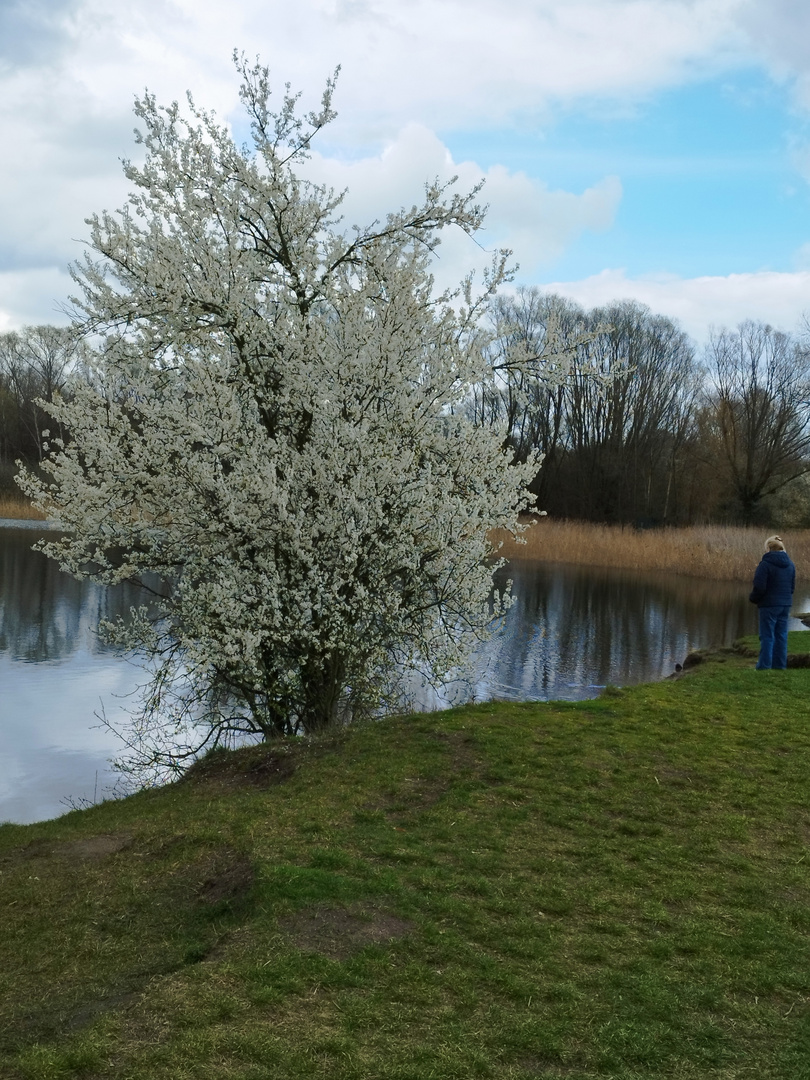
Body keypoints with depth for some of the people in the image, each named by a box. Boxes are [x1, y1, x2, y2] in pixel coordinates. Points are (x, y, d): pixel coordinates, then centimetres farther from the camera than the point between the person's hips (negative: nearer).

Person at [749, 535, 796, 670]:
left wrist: (753, 598, 1)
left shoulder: (765, 564, -15)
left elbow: (759, 586, -16)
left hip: (769, 604, -6)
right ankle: (780, 664, 15)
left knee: (767, 636, 0)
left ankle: (765, 664, 1)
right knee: (781, 634, 12)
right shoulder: (790, 564, 8)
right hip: (785, 604, 6)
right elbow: (792, 586, 14)